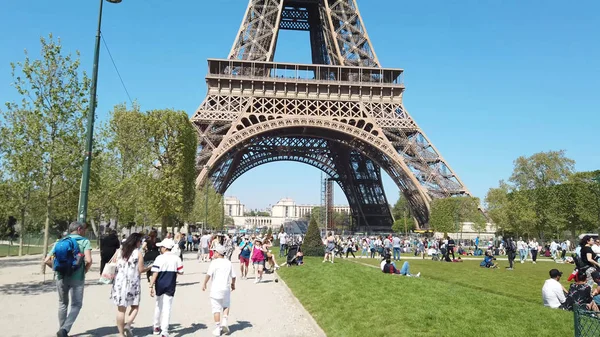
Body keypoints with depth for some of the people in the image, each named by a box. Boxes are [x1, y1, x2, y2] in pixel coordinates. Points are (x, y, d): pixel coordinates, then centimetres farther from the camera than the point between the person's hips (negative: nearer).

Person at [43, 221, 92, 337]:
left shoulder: (60, 242, 10)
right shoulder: (84, 241, -4)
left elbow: (47, 260, 3)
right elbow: (88, 260, -17)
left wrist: (58, 268, 14)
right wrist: (85, 271, 0)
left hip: (61, 277, 4)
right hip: (77, 278, -4)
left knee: (63, 304, 21)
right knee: (76, 305, 7)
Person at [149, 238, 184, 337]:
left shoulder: (160, 258, -10)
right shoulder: (176, 258, -2)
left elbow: (155, 273, -15)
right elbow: (181, 272, 1)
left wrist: (151, 286, -13)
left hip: (160, 286, 0)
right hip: (170, 287, 0)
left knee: (159, 306, 18)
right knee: (167, 308, 1)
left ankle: (157, 327, 31)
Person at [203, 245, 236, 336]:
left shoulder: (214, 262, -9)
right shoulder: (228, 263, 5)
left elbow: (209, 274, -16)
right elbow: (233, 276, 8)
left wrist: (204, 284, -3)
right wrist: (233, 284, 25)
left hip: (216, 288, -4)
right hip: (226, 288, 4)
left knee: (216, 308, 5)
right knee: (226, 305, 23)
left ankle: (217, 329, 7)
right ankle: (224, 321, 4)